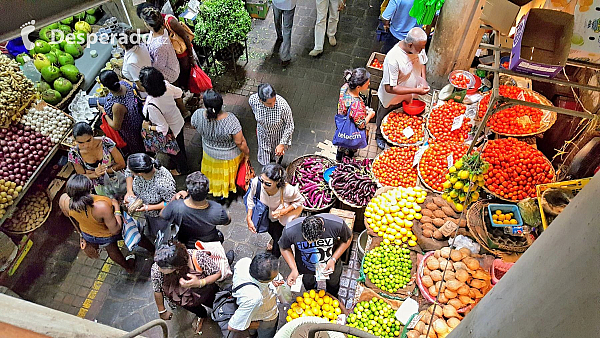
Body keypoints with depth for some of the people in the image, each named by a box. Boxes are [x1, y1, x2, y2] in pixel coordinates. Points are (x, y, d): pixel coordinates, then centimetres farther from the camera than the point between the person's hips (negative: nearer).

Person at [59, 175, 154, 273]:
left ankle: (128, 267, 62)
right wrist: (116, 208, -22)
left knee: (111, 249, 34)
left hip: (87, 234, 5)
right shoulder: (101, 207, -47)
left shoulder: (64, 200, -31)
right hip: (109, 235, -5)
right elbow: (116, 230, -31)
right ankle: (153, 250, 57)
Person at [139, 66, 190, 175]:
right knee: (180, 144, 35)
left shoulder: (152, 106, -43)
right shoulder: (166, 85, -26)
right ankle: (184, 160, 65)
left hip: (171, 131, -6)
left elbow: (164, 128, -33)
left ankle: (182, 169, 55)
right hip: (179, 121, 6)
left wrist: (148, 127, -17)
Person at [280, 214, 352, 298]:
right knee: (308, 284, 32)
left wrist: (333, 259, -23)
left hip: (330, 264, 0)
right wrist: (294, 269, -27)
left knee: (333, 284, 31)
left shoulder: (337, 224, -38)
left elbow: (347, 239, -15)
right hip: (306, 268, 0)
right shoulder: (290, 231, -39)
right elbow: (284, 248, -16)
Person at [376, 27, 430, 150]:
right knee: (384, 119, 23)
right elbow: (389, 88, -35)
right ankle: (379, 136, 51)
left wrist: (423, 80, -13)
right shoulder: (393, 58, -39)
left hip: (409, 96, 5)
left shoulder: (419, 47, -19)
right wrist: (416, 90, -34)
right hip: (391, 98, -5)